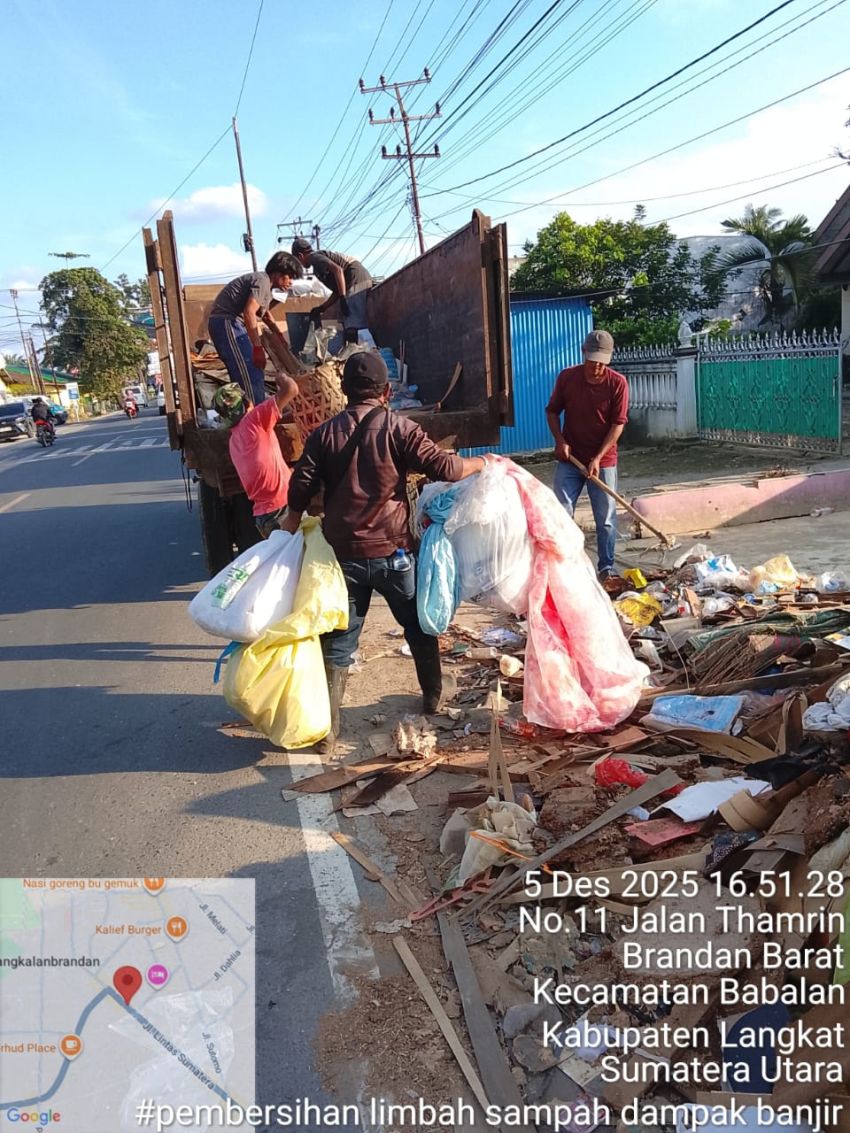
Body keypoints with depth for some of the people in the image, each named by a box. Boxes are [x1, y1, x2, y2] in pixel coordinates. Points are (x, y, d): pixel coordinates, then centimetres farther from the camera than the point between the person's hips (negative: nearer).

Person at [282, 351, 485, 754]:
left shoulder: (324, 434, 2)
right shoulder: (398, 428, -6)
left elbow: (301, 488, -1)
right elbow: (442, 467, -10)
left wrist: (291, 523, 17)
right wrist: (483, 462, 8)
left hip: (344, 553, 2)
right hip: (391, 551, -1)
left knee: (339, 641, 8)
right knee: (419, 624, 21)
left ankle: (327, 729, 6)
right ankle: (432, 697, 36)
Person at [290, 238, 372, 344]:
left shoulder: (315, 257, -2)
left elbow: (338, 270, -19)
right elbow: (336, 292, 25)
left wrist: (343, 298, -23)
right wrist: (321, 308, 24)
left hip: (356, 282, -10)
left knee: (351, 327, -13)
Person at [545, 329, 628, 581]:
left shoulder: (618, 383, -9)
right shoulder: (567, 377, -4)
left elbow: (618, 424, -10)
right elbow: (552, 411, 6)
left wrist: (598, 458, -17)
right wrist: (560, 441, -8)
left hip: (603, 461, -1)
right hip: (570, 459, 1)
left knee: (606, 518, 4)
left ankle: (607, 569, 18)